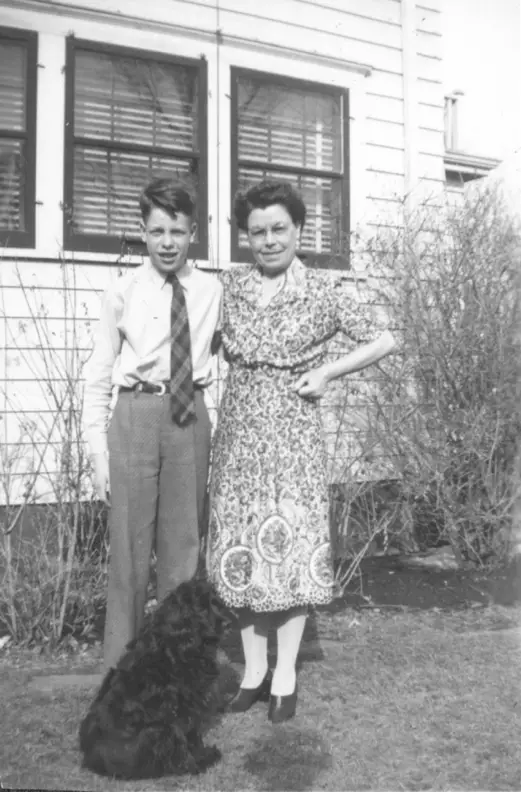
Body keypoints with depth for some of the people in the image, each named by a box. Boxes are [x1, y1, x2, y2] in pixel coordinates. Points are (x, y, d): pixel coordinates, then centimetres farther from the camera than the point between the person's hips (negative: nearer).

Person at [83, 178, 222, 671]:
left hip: (191, 416, 2)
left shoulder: (211, 291, 4)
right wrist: (98, 450, -4)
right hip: (136, 414, -2)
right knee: (130, 544, 2)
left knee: (183, 545, 11)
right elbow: (98, 376, 1)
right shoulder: (123, 292, -1)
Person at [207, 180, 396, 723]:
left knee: (293, 547, 2)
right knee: (240, 549, 8)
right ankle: (254, 668, 25)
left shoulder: (325, 291, -2)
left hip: (293, 433, -3)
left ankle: (285, 675, 19)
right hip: (237, 432, 4)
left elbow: (383, 341, 4)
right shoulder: (229, 285, 6)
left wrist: (328, 372, -6)